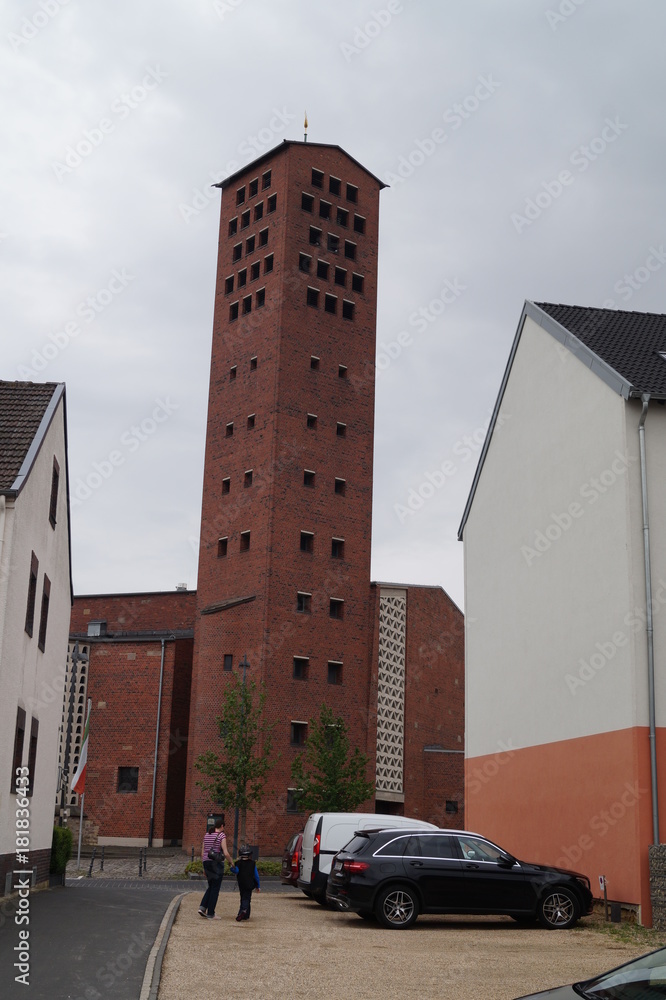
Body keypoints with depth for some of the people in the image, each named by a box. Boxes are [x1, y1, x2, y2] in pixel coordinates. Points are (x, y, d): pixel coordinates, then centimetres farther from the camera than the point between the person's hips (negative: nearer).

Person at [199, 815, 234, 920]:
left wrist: (204, 867, 18)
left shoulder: (207, 835, 10)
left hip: (207, 863, 6)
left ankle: (203, 907, 3)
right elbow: (226, 853, -16)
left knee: (211, 887, 20)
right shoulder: (222, 835, -9)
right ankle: (210, 914, 4)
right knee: (215, 888, 3)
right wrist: (231, 862, 2)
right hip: (217, 863, -6)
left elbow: (203, 853, 12)